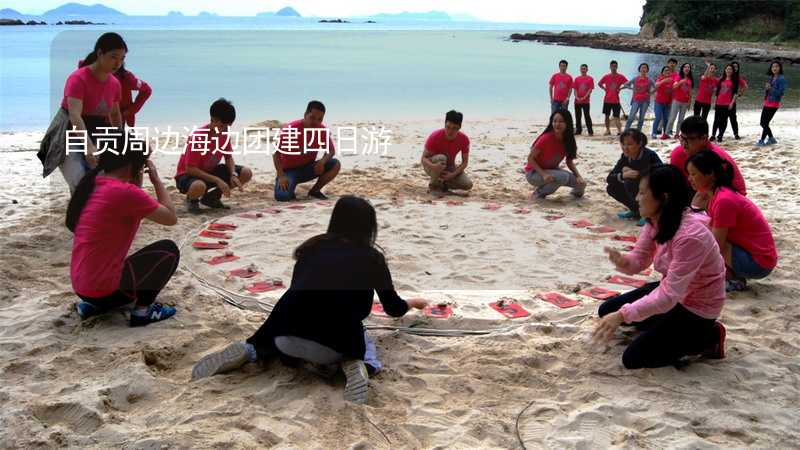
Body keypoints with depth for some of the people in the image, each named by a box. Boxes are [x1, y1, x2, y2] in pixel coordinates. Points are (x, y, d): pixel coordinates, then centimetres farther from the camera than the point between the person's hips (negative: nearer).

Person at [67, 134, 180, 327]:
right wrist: (156, 179, 0)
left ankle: (93, 304, 16)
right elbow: (171, 217, -10)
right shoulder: (125, 192, -20)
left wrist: (138, 184, 11)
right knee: (168, 250, 3)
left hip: (82, 285, 9)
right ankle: (142, 310, 3)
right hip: (103, 287, -9)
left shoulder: (93, 184, 6)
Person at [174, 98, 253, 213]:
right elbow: (190, 169, -27)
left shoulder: (225, 133, -7)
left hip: (210, 171, 7)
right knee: (199, 186, -44)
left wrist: (233, 174, -19)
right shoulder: (197, 137, -28)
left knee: (246, 173, -8)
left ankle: (212, 197, 9)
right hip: (188, 174, -7)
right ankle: (192, 200, -3)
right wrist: (218, 180, -31)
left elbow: (229, 158, 3)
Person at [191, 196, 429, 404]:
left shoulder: (313, 247, 20)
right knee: (364, 342, 31)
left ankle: (249, 351, 8)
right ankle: (355, 364, -1)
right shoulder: (371, 257, 15)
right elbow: (393, 308, 26)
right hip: (337, 341, -2)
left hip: (287, 331, 3)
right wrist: (412, 302, 49)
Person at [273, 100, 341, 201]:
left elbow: (331, 150, -1)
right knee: (282, 196, -32)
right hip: (289, 170, -4)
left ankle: (315, 191, 0)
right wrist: (281, 176, -28)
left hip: (308, 169, 4)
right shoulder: (290, 129, -22)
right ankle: (288, 188, 6)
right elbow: (276, 153, -17)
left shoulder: (323, 130, -10)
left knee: (335, 164, -18)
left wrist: (322, 161, -25)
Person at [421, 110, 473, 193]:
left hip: (449, 168, 3)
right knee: (441, 158, -38)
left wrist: (453, 175, -26)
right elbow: (424, 158, -22)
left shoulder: (464, 139, -17)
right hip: (433, 165, -3)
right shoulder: (435, 136, -25)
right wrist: (434, 166, -44)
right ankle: (433, 184, -14)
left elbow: (465, 162, -10)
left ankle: (444, 183, 6)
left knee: (468, 185, -20)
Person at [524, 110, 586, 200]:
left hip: (551, 170, 6)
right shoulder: (546, 138, -25)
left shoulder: (568, 140, -7)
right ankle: (539, 193, -12)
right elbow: (530, 158, -20)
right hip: (534, 173, -6)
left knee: (581, 183, -8)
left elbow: (570, 162, 5)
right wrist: (543, 174, -31)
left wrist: (578, 176, -12)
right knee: (564, 177, -32)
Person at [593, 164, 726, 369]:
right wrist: (623, 261, -26)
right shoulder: (656, 222, -7)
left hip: (696, 310, -8)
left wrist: (622, 315, -41)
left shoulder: (691, 236, -33)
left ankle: (707, 338, 4)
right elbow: (638, 261, -1)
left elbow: (669, 295, -36)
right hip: (672, 291, 8)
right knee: (606, 311, 6)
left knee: (633, 358, -10)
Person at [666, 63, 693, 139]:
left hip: (685, 102, 4)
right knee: (672, 118, -7)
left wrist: (689, 100, 11)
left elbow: (690, 91, 13)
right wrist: (680, 82, -33)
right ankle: (667, 133, -4)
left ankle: (677, 133, 11)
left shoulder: (690, 79, 9)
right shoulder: (679, 76, -3)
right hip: (676, 100, -4)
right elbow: (674, 86, -16)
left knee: (681, 119, 5)